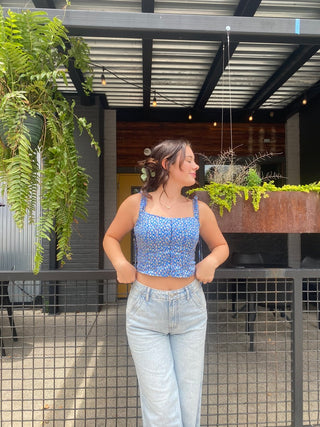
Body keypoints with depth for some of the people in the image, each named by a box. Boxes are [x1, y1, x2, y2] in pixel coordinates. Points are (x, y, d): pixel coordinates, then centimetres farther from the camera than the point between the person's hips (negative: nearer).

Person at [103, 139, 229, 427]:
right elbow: (111, 237, 12)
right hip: (145, 310, -2)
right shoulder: (137, 204, -2)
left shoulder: (199, 210, 3)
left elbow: (221, 245, 17)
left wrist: (211, 262, -4)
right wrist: (121, 264, -7)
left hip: (190, 309, 3)